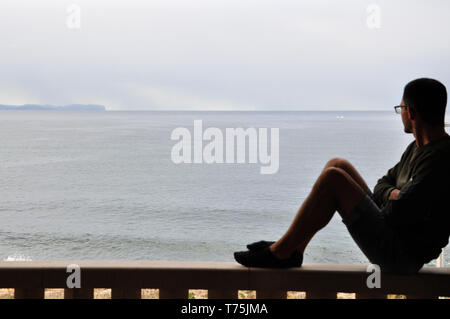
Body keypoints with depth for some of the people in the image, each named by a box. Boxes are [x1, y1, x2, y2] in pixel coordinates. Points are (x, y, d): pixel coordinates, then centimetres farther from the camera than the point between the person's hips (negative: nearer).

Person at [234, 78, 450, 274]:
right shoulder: (416, 148, 12)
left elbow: (398, 213, -25)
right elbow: (382, 185, 15)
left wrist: (395, 201, -3)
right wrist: (392, 195, -6)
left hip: (402, 256, -10)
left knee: (332, 178, -20)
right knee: (337, 165, 7)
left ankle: (279, 254, -9)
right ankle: (292, 249, 4)